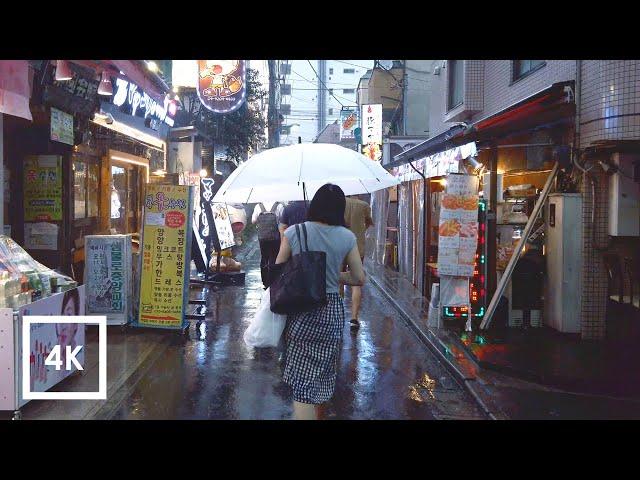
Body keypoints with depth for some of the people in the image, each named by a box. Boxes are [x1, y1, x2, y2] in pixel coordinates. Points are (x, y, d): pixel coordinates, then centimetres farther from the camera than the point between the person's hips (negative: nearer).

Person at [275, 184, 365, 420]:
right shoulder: (347, 237, -5)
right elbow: (359, 278, 1)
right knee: (325, 371, 21)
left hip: (299, 309, -1)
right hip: (331, 311, 2)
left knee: (303, 376, 5)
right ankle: (318, 415, 43)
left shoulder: (293, 233, -7)